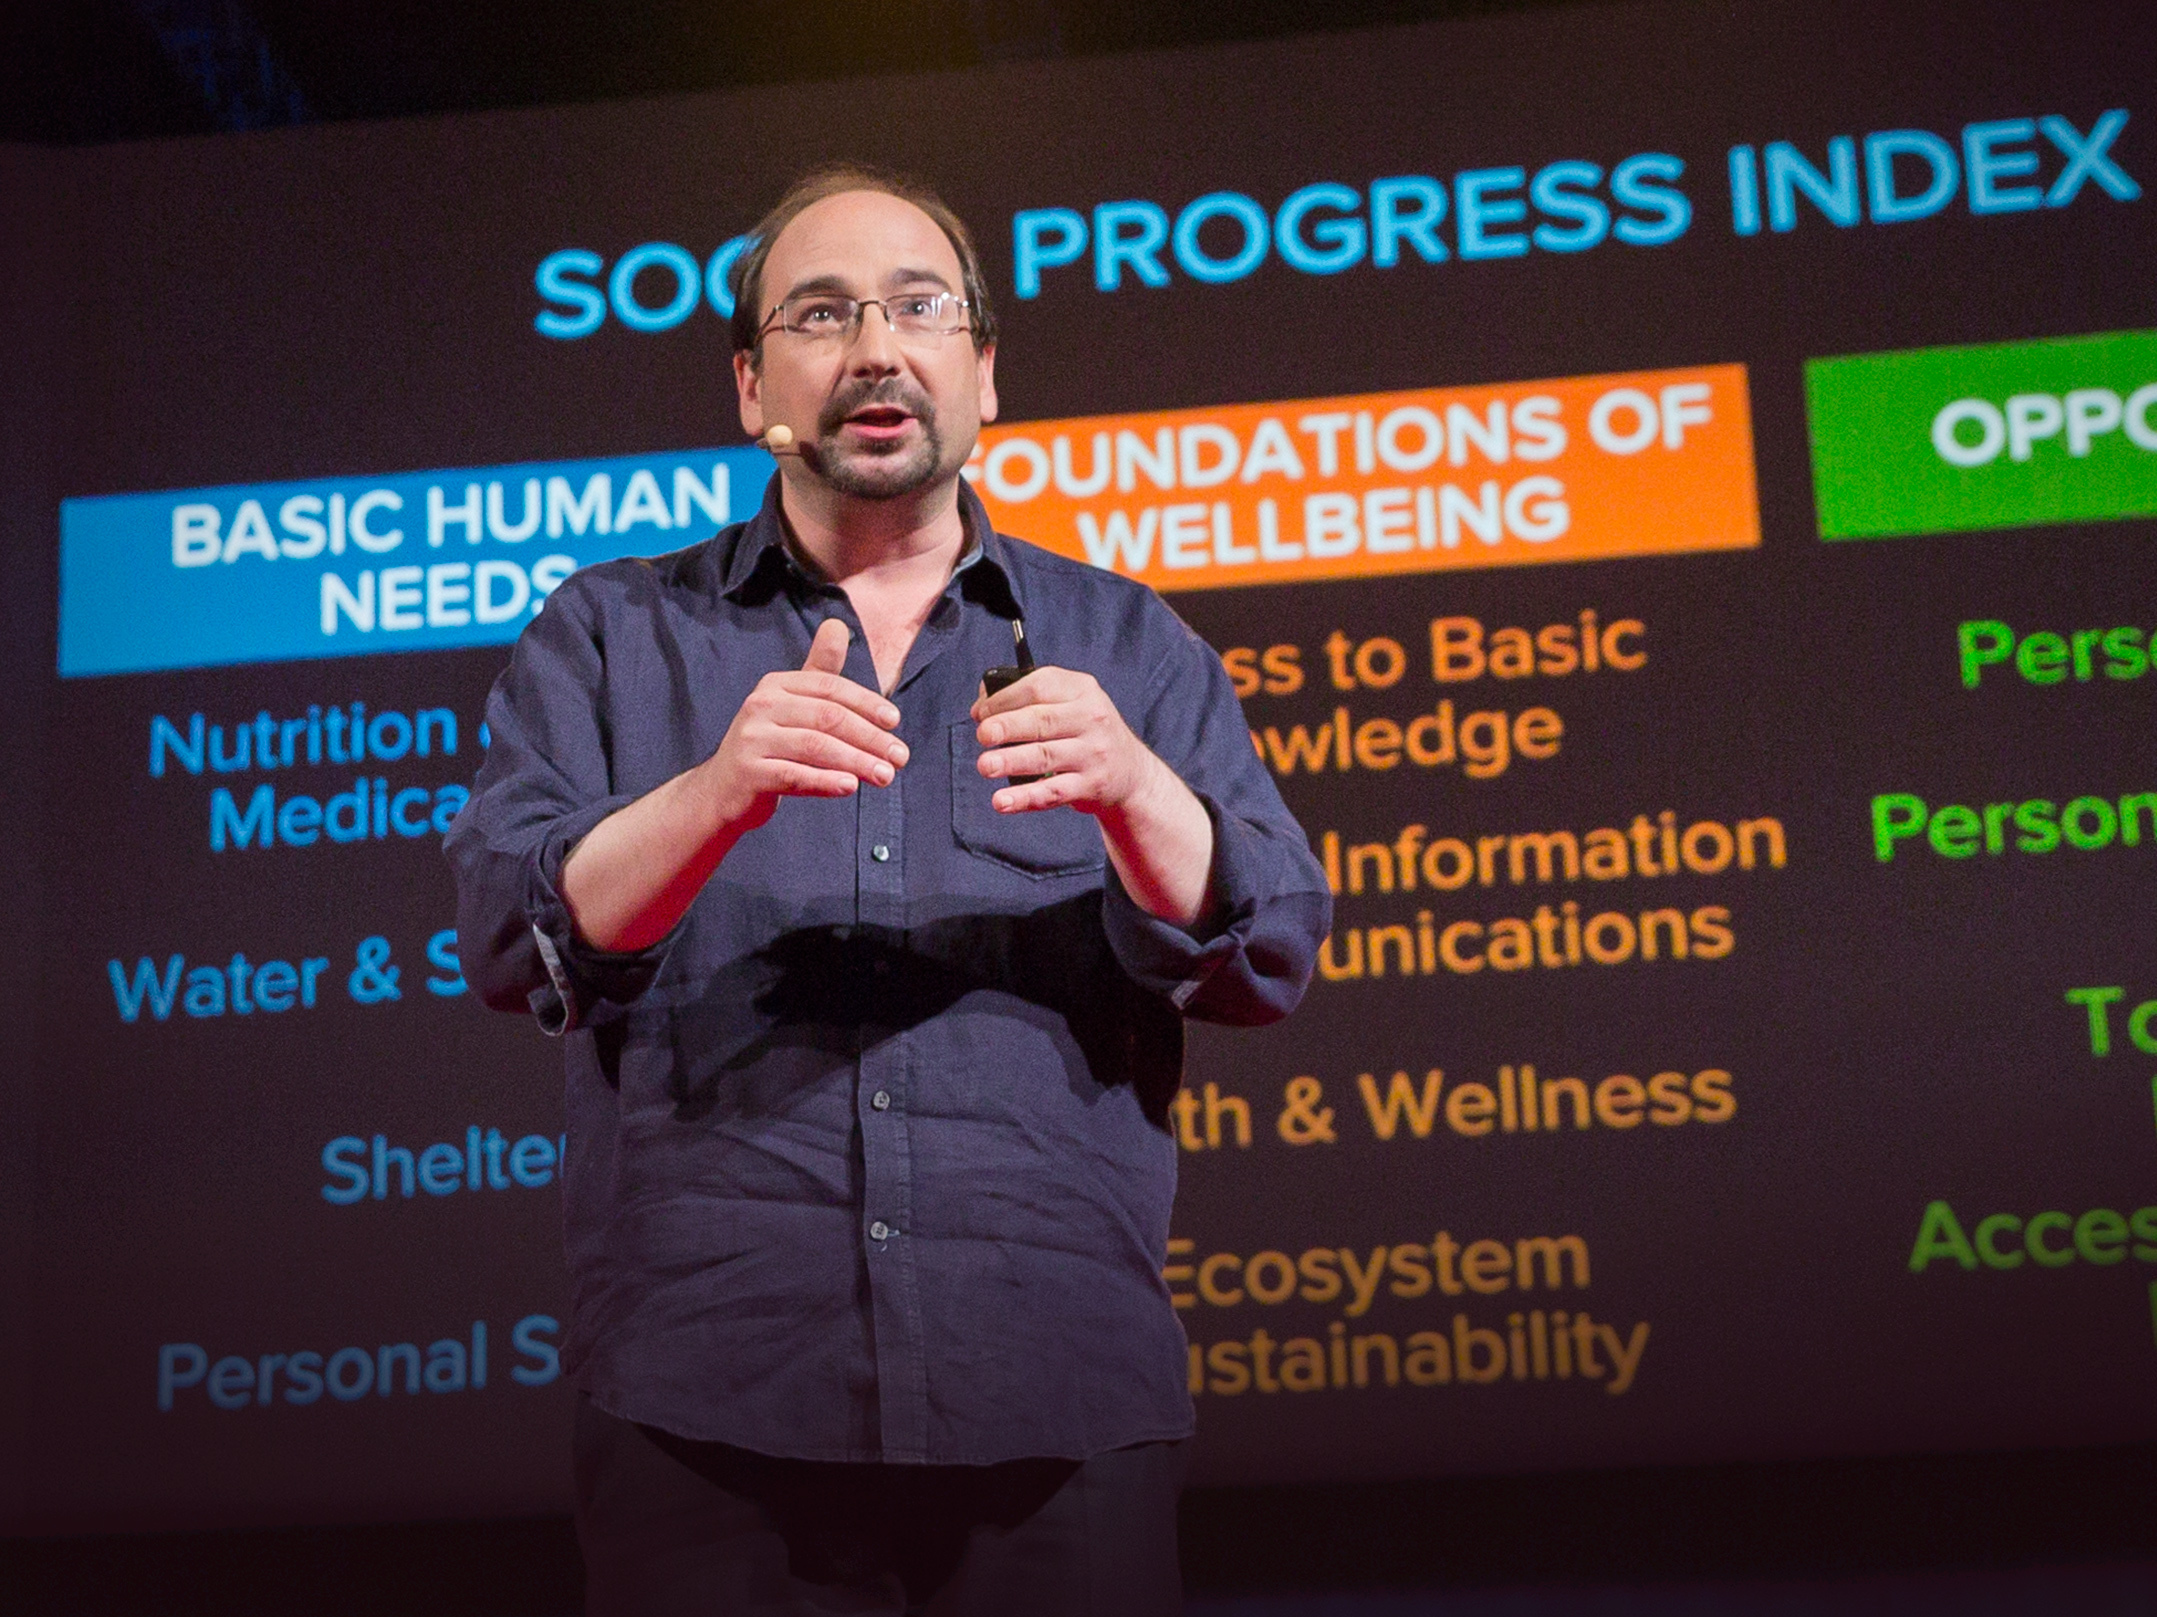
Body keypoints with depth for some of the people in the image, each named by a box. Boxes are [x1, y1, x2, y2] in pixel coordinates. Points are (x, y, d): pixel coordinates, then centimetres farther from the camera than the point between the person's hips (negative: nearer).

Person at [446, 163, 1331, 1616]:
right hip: (714, 1407, 0)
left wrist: (1133, 794, -19)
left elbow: (1269, 955, 2)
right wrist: (718, 793, -21)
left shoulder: (1128, 648, 13)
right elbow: (513, 937, -3)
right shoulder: (610, 636, 11)